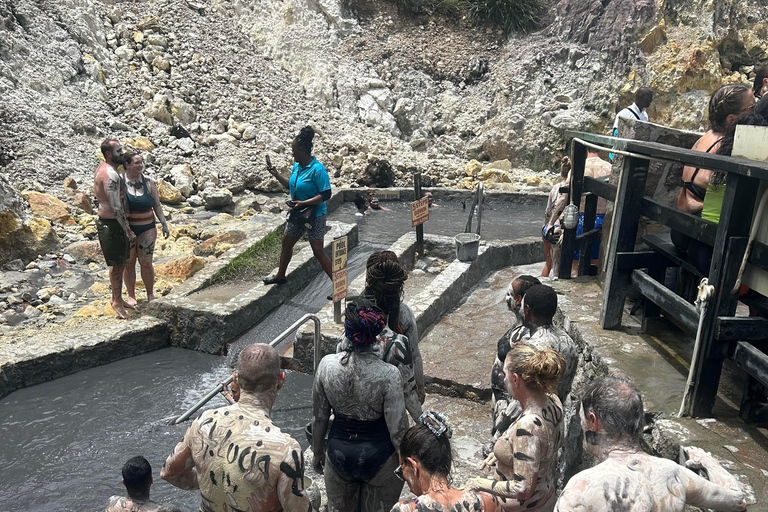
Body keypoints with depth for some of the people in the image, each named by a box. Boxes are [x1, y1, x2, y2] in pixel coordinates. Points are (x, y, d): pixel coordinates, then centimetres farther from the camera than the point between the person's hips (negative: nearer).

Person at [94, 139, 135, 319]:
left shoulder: (102, 168, 11)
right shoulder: (110, 174, -22)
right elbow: (116, 206, -24)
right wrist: (128, 230, -18)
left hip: (106, 221, 11)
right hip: (112, 224, -11)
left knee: (120, 263, 19)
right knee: (117, 264, 0)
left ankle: (116, 298, 30)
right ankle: (117, 301, 11)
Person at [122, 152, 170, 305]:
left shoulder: (149, 182, 2)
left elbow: (157, 205, 9)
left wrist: (164, 224, 5)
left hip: (147, 228, 1)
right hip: (126, 229, -1)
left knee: (146, 262, 2)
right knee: (129, 262, 6)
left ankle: (151, 295, 17)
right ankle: (131, 296, 19)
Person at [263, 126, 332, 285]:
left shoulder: (317, 169, -22)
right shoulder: (297, 166, 4)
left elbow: (326, 195, -26)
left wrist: (303, 203, -27)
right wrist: (276, 174, 12)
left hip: (315, 215, -9)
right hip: (297, 214, 9)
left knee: (318, 251, -12)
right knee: (286, 243, 21)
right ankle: (280, 276, 42)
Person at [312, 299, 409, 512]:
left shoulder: (326, 364, -19)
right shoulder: (388, 375, -28)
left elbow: (319, 417, -5)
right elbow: (398, 430, -19)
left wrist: (318, 452, 12)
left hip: (339, 453, 3)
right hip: (378, 456, -2)